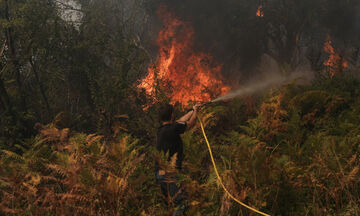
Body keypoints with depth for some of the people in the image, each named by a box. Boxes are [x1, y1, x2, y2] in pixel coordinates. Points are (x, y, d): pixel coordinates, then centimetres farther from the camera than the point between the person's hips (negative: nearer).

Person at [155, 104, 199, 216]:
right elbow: (190, 123, -3)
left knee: (167, 204, 19)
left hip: (160, 172, 10)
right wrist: (195, 111, 17)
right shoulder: (172, 129, -17)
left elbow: (180, 121, 25)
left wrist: (192, 111, 37)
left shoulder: (161, 129, 9)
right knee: (182, 203, -9)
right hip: (169, 173, -10)